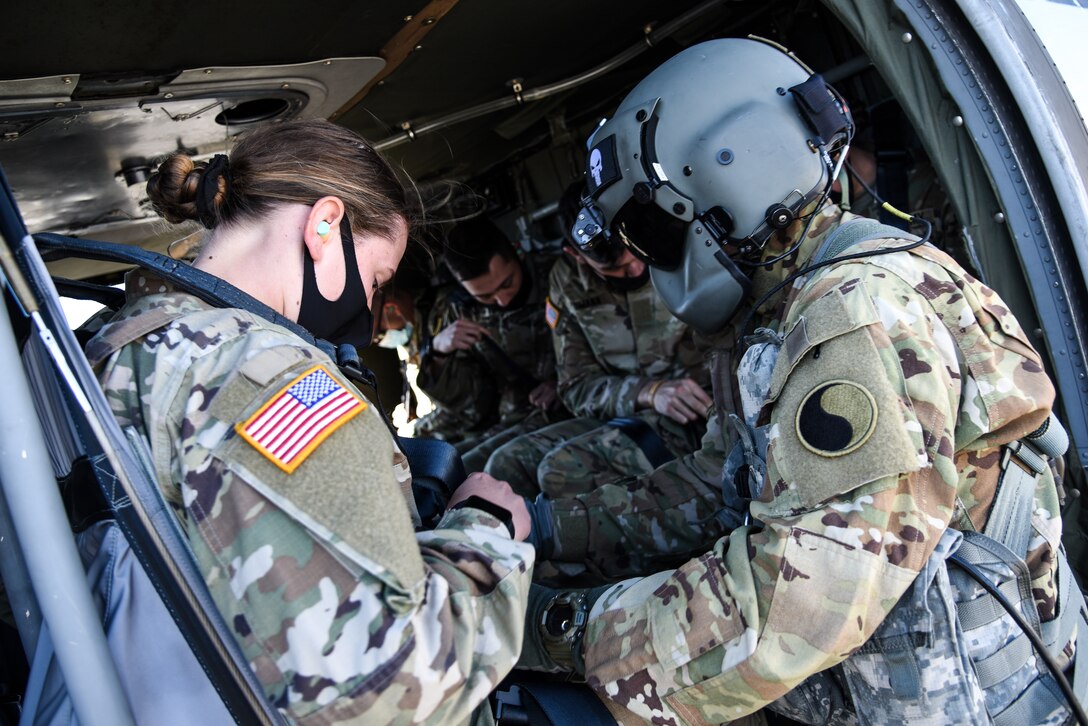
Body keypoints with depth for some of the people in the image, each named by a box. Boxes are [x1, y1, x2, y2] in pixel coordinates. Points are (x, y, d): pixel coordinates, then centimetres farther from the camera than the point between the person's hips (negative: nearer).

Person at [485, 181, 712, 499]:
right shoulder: (567, 282, 2)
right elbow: (577, 387, 0)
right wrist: (648, 392, -18)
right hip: (622, 415, 5)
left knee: (562, 469, -25)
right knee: (507, 464, -15)